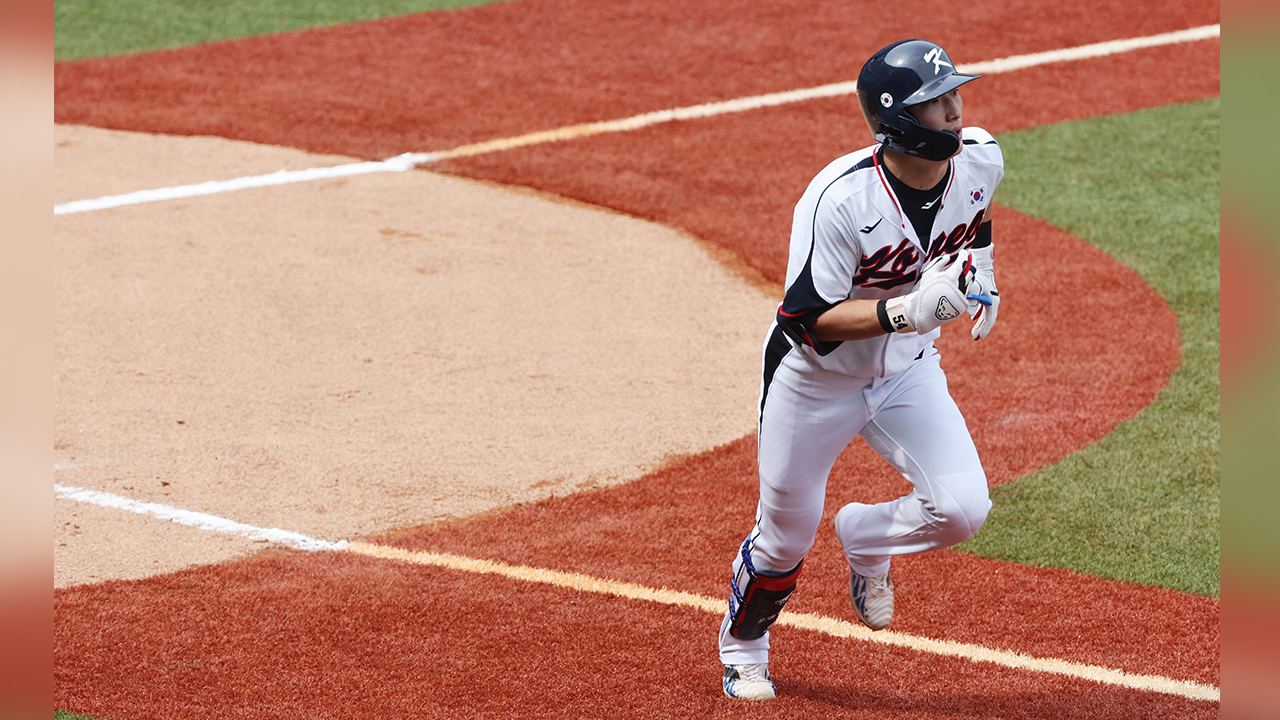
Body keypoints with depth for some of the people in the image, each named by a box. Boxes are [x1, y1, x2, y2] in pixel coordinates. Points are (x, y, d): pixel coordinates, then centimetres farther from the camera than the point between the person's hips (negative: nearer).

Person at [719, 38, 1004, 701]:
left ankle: (864, 537, 19)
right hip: (815, 379, -4)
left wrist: (981, 276, -4)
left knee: (962, 508, -16)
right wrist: (905, 310, -41)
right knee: (786, 536, 11)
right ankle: (742, 649, 43)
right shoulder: (838, 200, -34)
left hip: (908, 372, 4)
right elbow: (807, 318, -30)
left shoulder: (979, 159, -15)